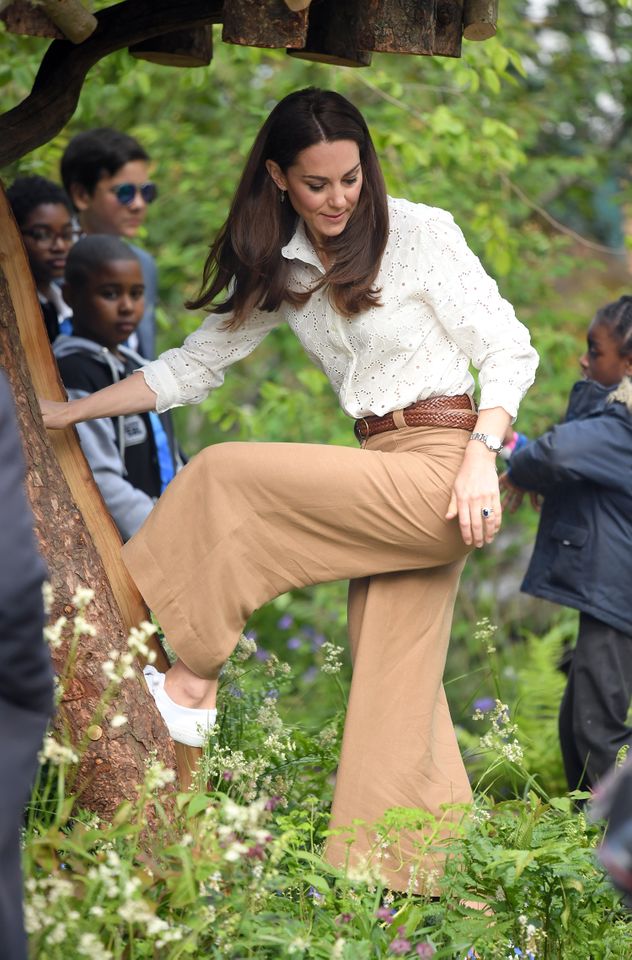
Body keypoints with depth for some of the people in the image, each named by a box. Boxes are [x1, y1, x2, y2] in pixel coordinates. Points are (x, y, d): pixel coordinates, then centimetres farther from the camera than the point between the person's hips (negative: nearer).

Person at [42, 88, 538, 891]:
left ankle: (194, 683, -6)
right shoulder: (282, 272, 12)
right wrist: (66, 412, 15)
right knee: (393, 690, 4)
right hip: (387, 480, 7)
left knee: (228, 478, -15)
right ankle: (413, 880, 8)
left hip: (439, 471, -7)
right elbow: (193, 366, 18)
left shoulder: (420, 233, -5)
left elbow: (510, 350, -5)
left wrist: (480, 459, -18)